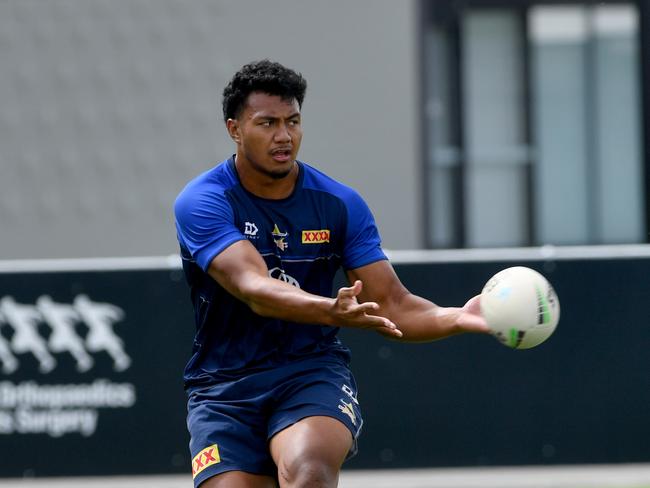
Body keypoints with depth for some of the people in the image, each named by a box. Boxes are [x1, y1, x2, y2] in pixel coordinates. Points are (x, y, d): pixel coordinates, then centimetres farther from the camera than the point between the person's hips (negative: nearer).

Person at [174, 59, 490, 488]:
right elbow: (254, 288, -26)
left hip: (314, 374, 0)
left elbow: (391, 305, -1)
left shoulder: (341, 204, 1)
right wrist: (332, 311, -44)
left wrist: (458, 318, -22)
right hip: (225, 389, 0)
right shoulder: (202, 202, -9)